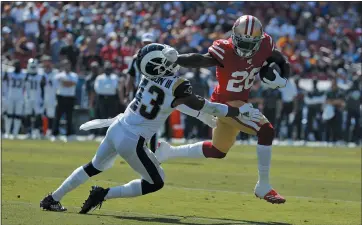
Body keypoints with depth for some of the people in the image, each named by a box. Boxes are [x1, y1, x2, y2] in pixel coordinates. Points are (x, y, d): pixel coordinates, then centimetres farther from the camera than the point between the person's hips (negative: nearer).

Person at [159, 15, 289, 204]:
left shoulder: (264, 47, -11)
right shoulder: (225, 51, -28)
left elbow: (282, 62, 6)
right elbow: (201, 60, -43)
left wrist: (281, 79, -15)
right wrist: (176, 59, -61)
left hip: (240, 102, 8)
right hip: (227, 103, -8)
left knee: (218, 151, 24)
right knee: (266, 131, -23)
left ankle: (168, 152, 39)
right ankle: (263, 187, -11)